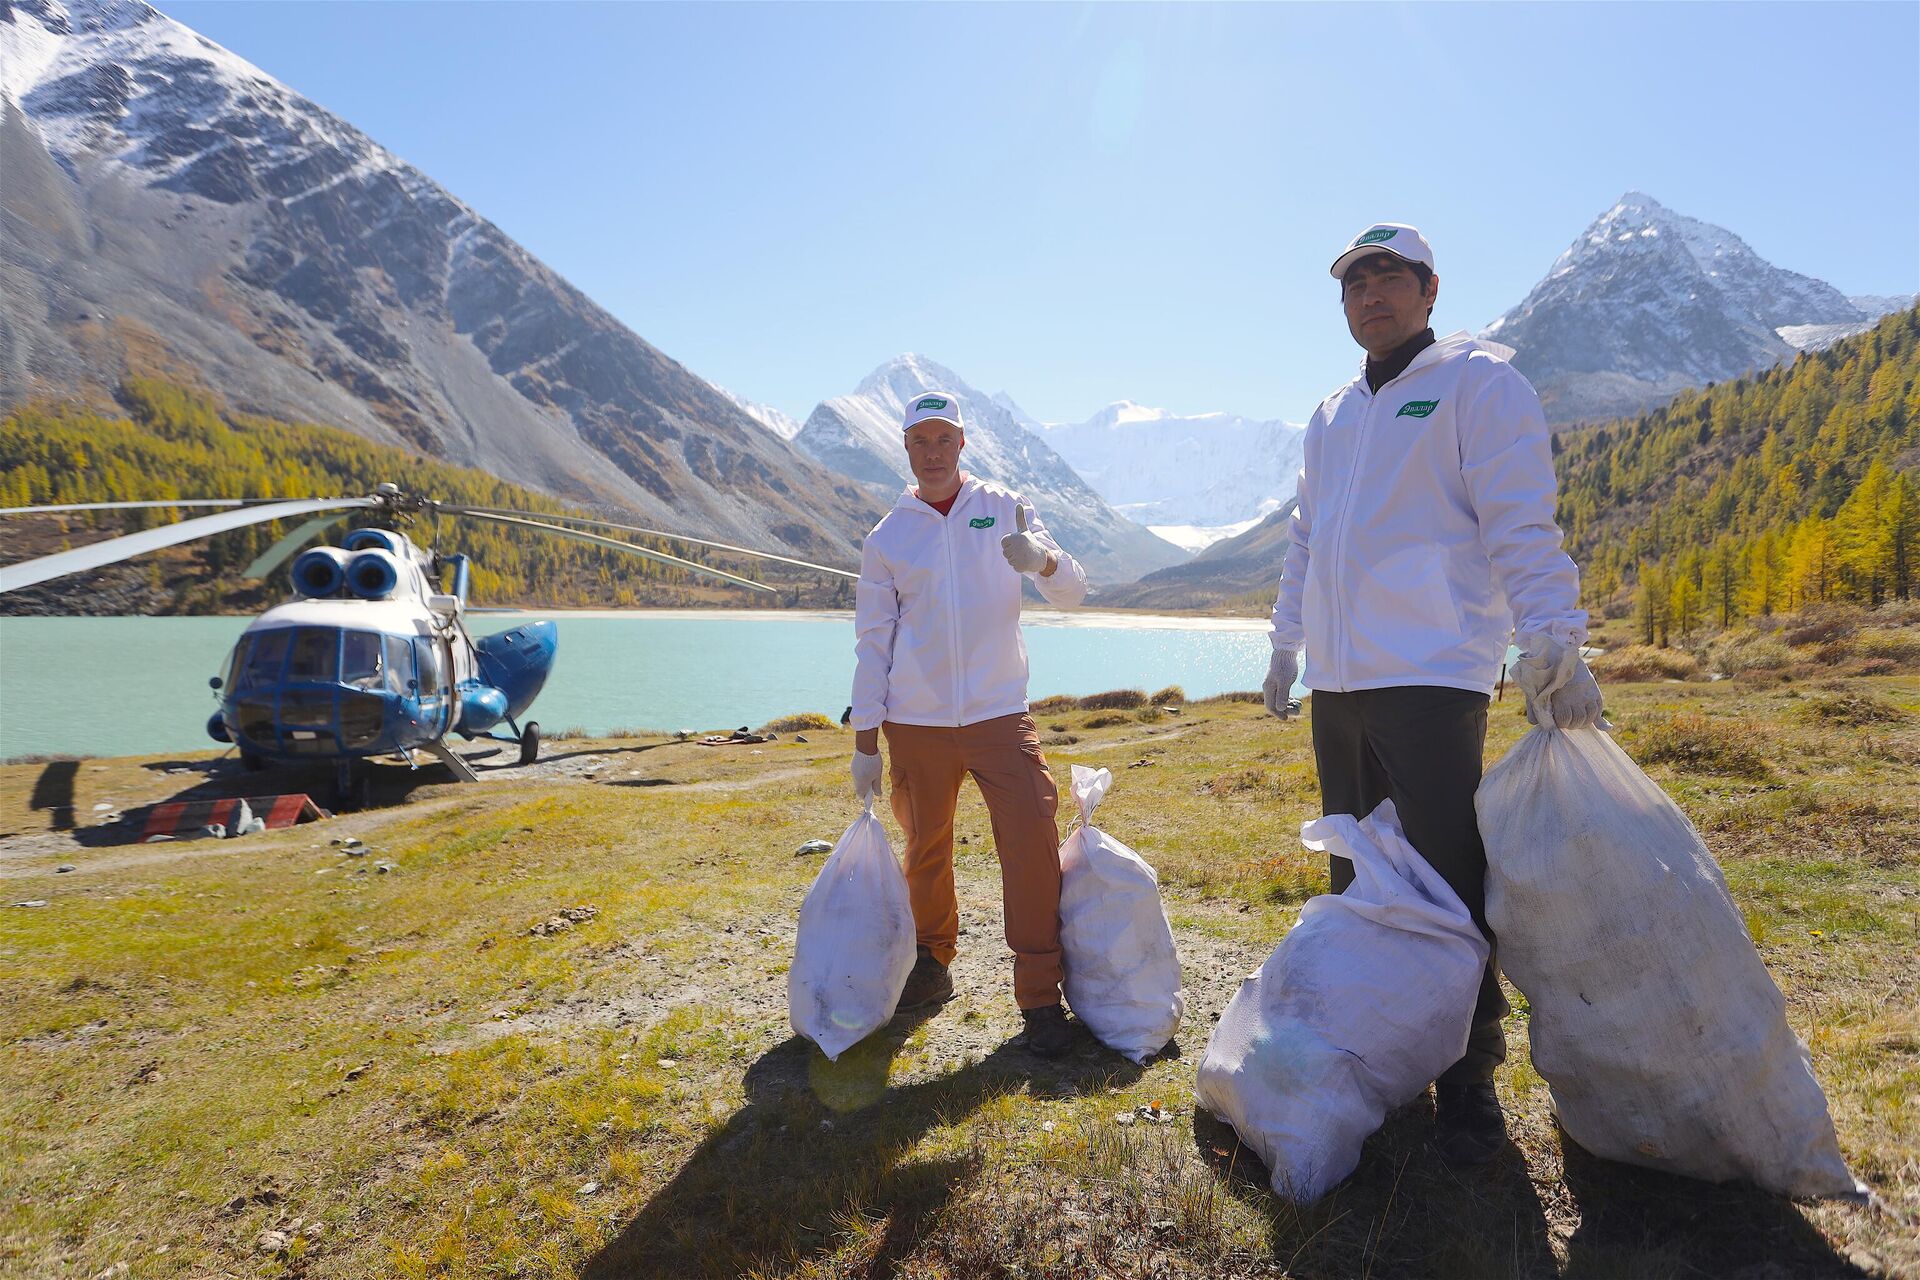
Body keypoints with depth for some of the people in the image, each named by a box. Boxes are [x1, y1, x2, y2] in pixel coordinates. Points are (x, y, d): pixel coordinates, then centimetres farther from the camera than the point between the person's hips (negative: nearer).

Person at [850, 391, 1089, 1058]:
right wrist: (865, 741, 4)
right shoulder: (886, 538, 7)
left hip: (1000, 715, -1)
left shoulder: (1005, 509, 6)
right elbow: (872, 641, 9)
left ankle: (1040, 996, 3)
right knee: (926, 851, 11)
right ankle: (931, 965, 34)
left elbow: (1073, 593, 1)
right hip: (916, 725, 1)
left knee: (1033, 844, -11)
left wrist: (1043, 561, -23)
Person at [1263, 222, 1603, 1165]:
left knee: (1447, 882, -4)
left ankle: (1468, 1079, 11)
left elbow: (1521, 523, -10)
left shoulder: (1475, 381, -1)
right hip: (1337, 680, 7)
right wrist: (1285, 644, 22)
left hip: (1431, 673, -7)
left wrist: (1551, 638, -19)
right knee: (1357, 877, 14)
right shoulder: (1331, 415, 19)